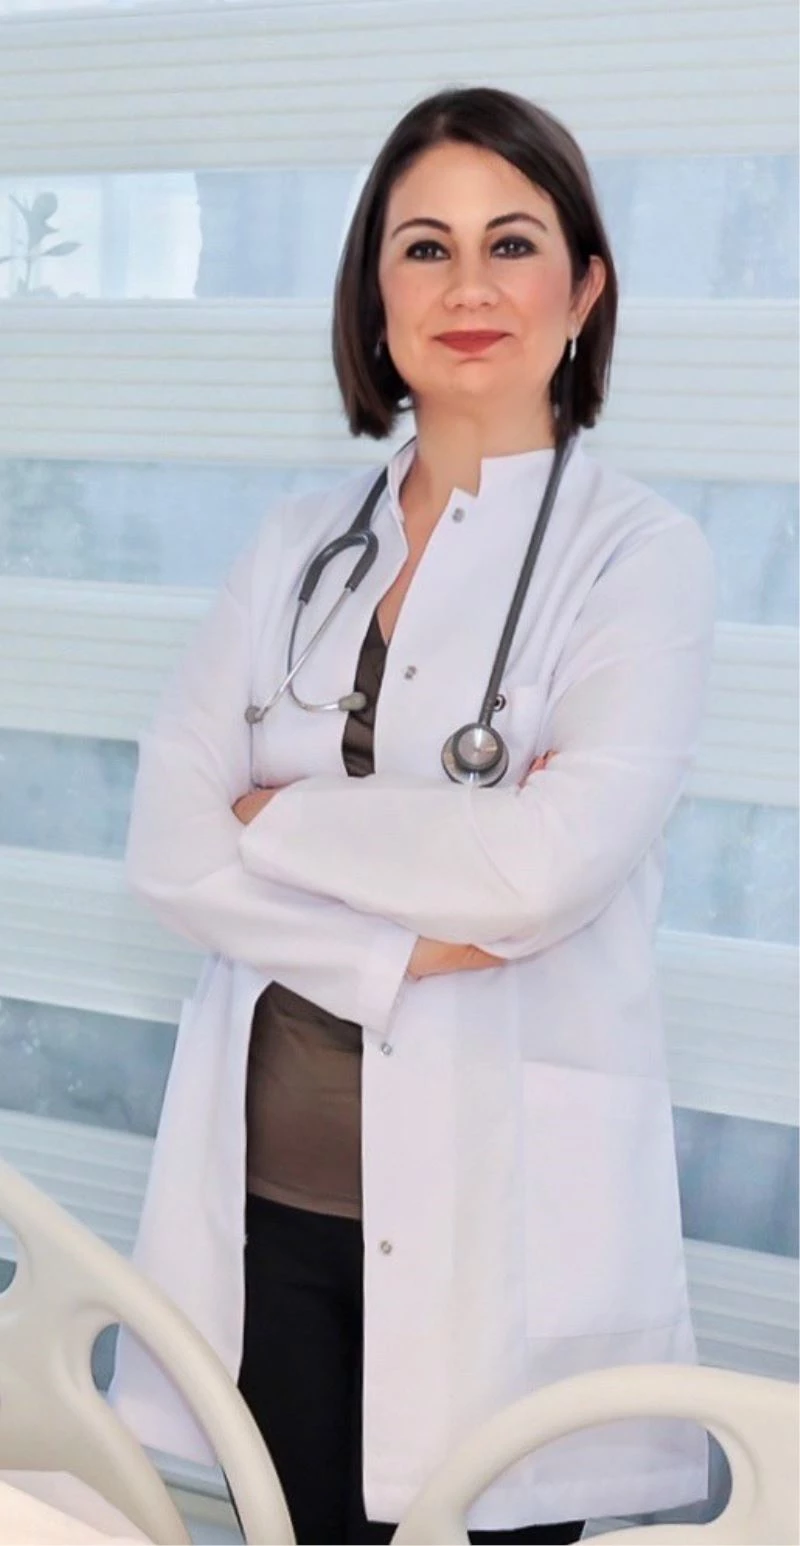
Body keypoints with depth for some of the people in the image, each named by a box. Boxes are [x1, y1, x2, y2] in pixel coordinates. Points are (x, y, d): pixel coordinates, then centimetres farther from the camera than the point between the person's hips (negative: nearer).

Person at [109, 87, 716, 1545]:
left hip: (501, 1205, -3)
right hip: (271, 1179, 4)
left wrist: (276, 816, -7)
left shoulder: (639, 551, -5)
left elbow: (550, 865, -18)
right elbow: (166, 843, -2)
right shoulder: (298, 543, 7)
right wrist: (407, 942, -15)